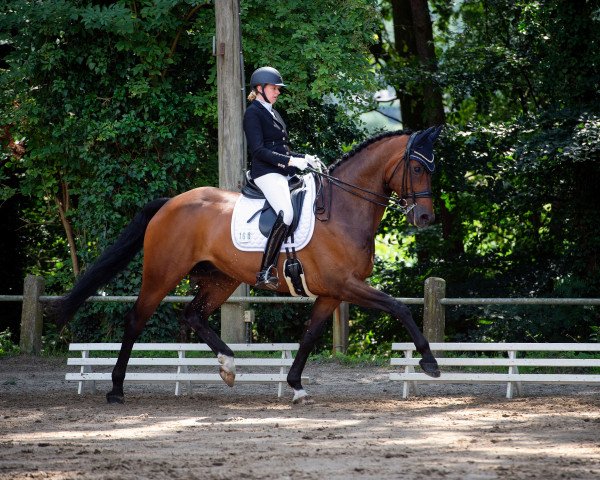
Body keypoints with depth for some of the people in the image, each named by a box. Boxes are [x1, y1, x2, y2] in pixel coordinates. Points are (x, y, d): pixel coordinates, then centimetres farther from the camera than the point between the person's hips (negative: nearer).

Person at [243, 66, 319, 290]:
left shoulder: (273, 113, 23)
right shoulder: (253, 113, -4)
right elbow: (259, 150, -15)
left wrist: (304, 158, 9)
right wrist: (290, 161, -21)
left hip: (283, 173, 10)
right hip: (266, 173, -10)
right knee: (286, 214, -30)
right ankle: (266, 273, -31)